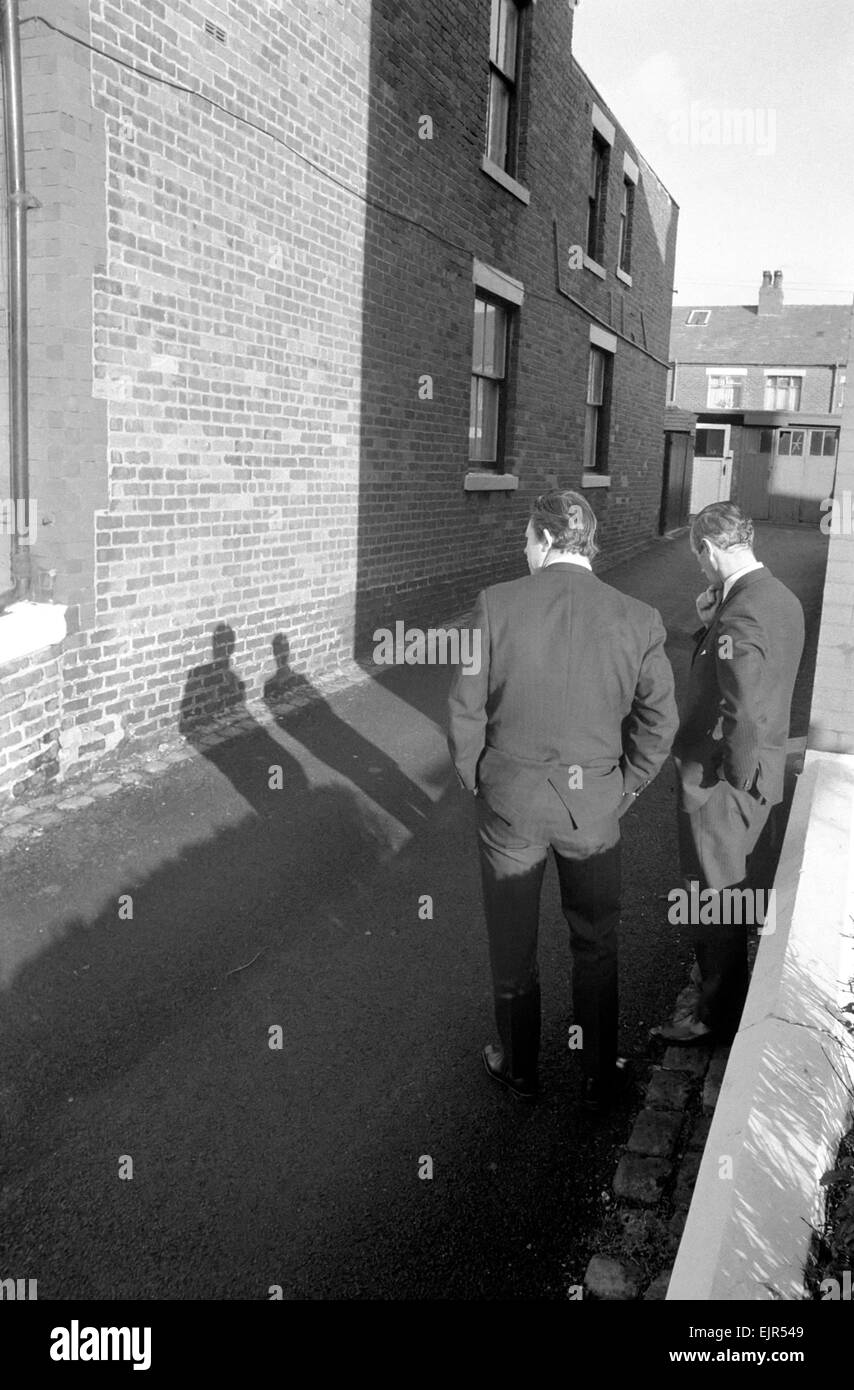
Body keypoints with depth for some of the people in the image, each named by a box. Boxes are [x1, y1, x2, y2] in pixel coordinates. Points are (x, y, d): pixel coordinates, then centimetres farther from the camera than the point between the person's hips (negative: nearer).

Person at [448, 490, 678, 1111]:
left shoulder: (495, 605, -14)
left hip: (509, 802, -1)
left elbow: (466, 712, -10)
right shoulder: (638, 621, -9)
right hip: (594, 808, 1)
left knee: (512, 945, 19)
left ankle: (519, 1069, 37)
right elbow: (659, 722, -4)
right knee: (597, 947, 20)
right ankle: (601, 1079, 33)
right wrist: (622, 791, 9)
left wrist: (475, 782, 5)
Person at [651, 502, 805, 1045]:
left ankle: (717, 1016, 22)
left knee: (716, 896, 6)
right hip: (761, 765, 10)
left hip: (722, 781, -10)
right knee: (742, 883, 26)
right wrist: (711, 625, 1)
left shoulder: (741, 615, -28)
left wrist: (733, 777, -17)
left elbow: (746, 713, -30)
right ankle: (732, 977, 46)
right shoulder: (782, 598, 3)